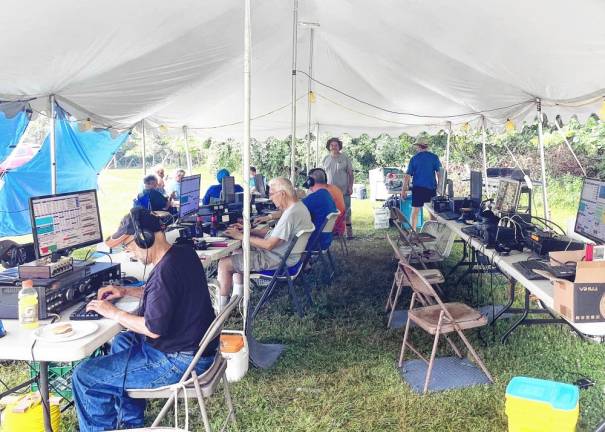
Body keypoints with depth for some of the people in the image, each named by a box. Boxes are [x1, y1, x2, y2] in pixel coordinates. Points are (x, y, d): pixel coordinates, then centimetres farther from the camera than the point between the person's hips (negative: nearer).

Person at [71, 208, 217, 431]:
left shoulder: (165, 270, -27)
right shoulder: (183, 253, 3)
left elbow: (154, 328, -25)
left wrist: (113, 313, -12)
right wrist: (126, 291, 13)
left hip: (178, 361, -10)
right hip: (192, 343, 10)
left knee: (83, 376, -4)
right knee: (122, 342, 32)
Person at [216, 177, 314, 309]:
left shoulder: (291, 214, -26)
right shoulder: (299, 206, 6)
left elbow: (269, 244, -27)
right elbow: (274, 233, 13)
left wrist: (241, 236, -17)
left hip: (277, 259, -11)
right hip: (283, 253, 11)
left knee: (224, 264, -8)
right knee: (237, 251, 24)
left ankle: (221, 309, 4)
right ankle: (236, 298, 24)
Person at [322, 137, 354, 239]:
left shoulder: (345, 158, 2)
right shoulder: (326, 159, 10)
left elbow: (350, 174, 2)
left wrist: (350, 187, -6)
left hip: (344, 191, -3)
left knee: (346, 212, 2)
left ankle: (349, 232, 10)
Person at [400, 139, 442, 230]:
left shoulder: (414, 158, 1)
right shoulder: (434, 157, 2)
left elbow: (408, 175, -2)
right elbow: (439, 173, -1)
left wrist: (404, 190, 2)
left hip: (418, 188, -1)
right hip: (431, 188, 1)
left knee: (415, 211, 5)